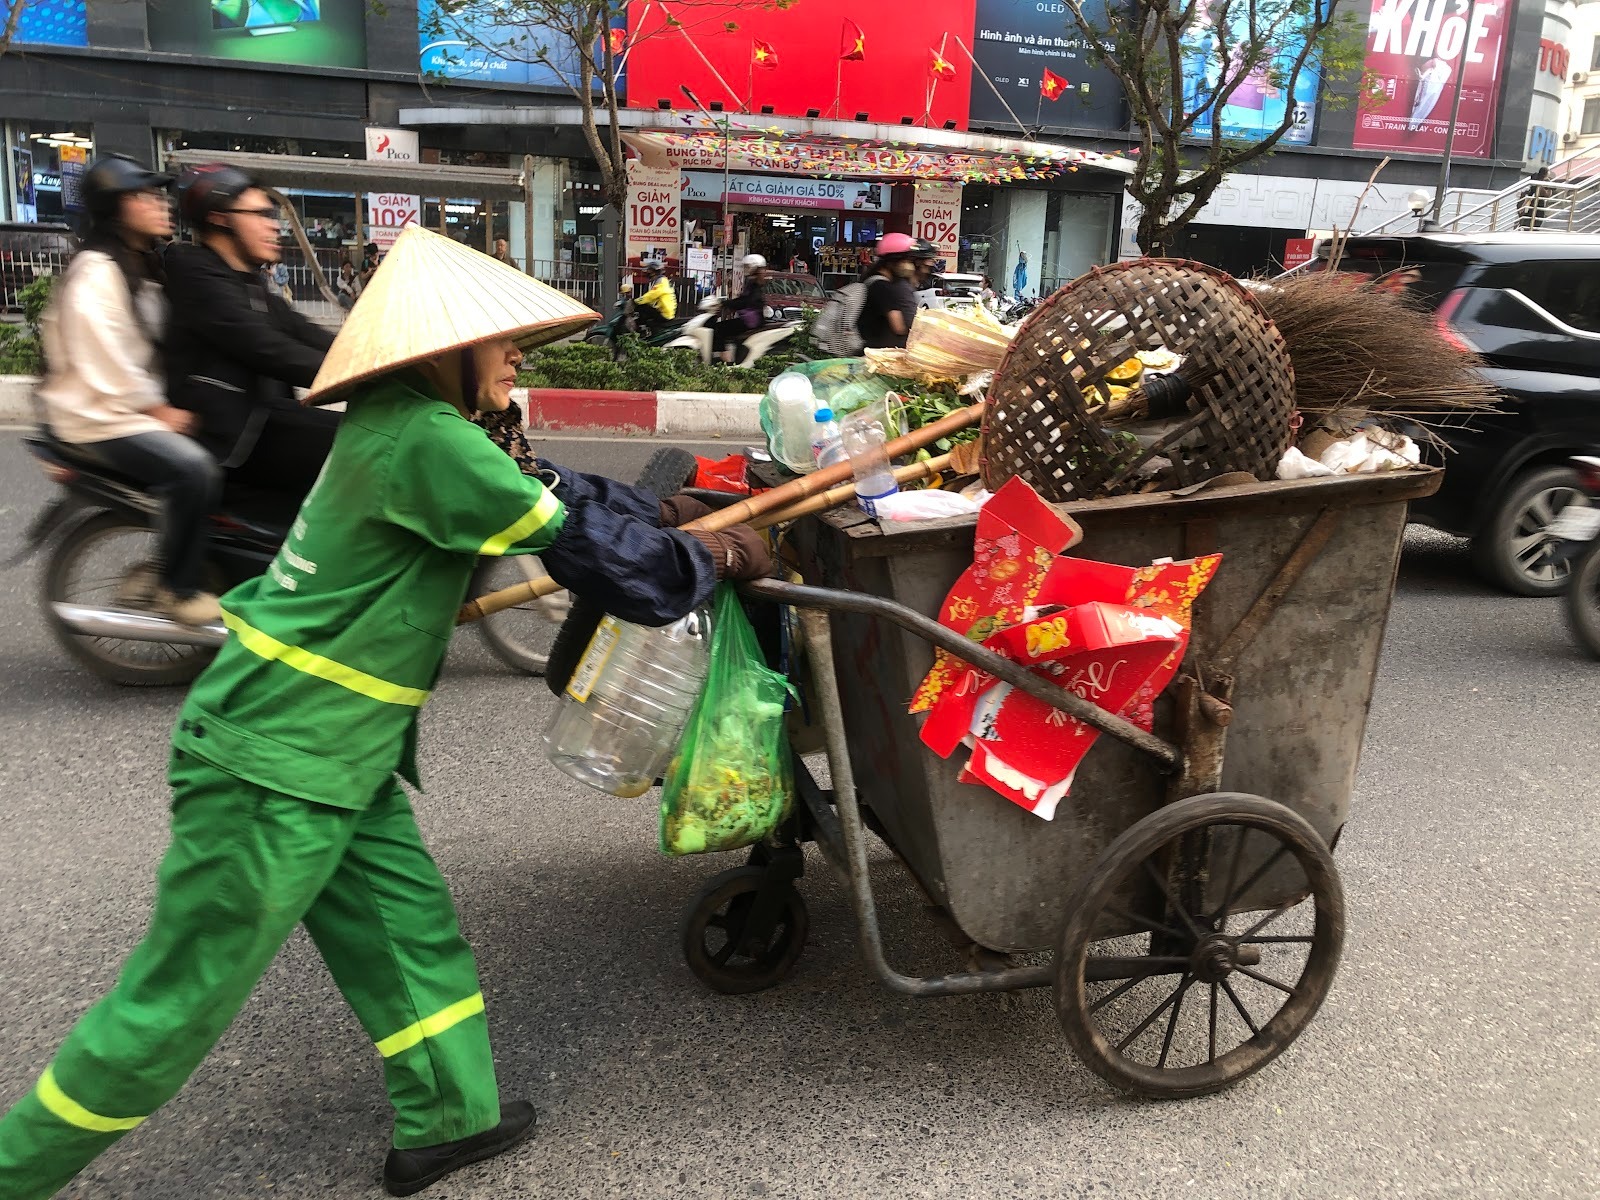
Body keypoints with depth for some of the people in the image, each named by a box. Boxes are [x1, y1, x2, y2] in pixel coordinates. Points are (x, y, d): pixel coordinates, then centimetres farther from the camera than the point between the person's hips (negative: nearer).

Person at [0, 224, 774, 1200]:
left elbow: (547, 495, 19)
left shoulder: (403, 424, 7)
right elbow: (573, 538, -19)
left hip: (335, 757, 10)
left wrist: (664, 510, 22)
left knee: (410, 929, 17)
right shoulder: (425, 440, -22)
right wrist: (714, 558, -5)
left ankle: (447, 1118, 32)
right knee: (184, 998, 5)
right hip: (275, 767, -10)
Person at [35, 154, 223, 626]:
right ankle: (175, 590, -16)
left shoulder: (145, 268, 16)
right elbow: (104, 359, -20)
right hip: (100, 415, -10)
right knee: (193, 469, -30)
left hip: (140, 406, 10)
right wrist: (159, 411, -17)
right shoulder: (96, 272, -14)